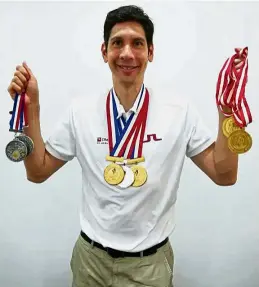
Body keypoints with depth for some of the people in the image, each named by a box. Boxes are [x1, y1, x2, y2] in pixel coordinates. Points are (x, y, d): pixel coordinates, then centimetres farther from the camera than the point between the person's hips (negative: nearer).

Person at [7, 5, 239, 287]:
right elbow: (37, 172, 0)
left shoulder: (181, 112, -9)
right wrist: (31, 107, -11)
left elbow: (224, 175, -8)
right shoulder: (80, 112, -6)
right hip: (91, 258, 2)